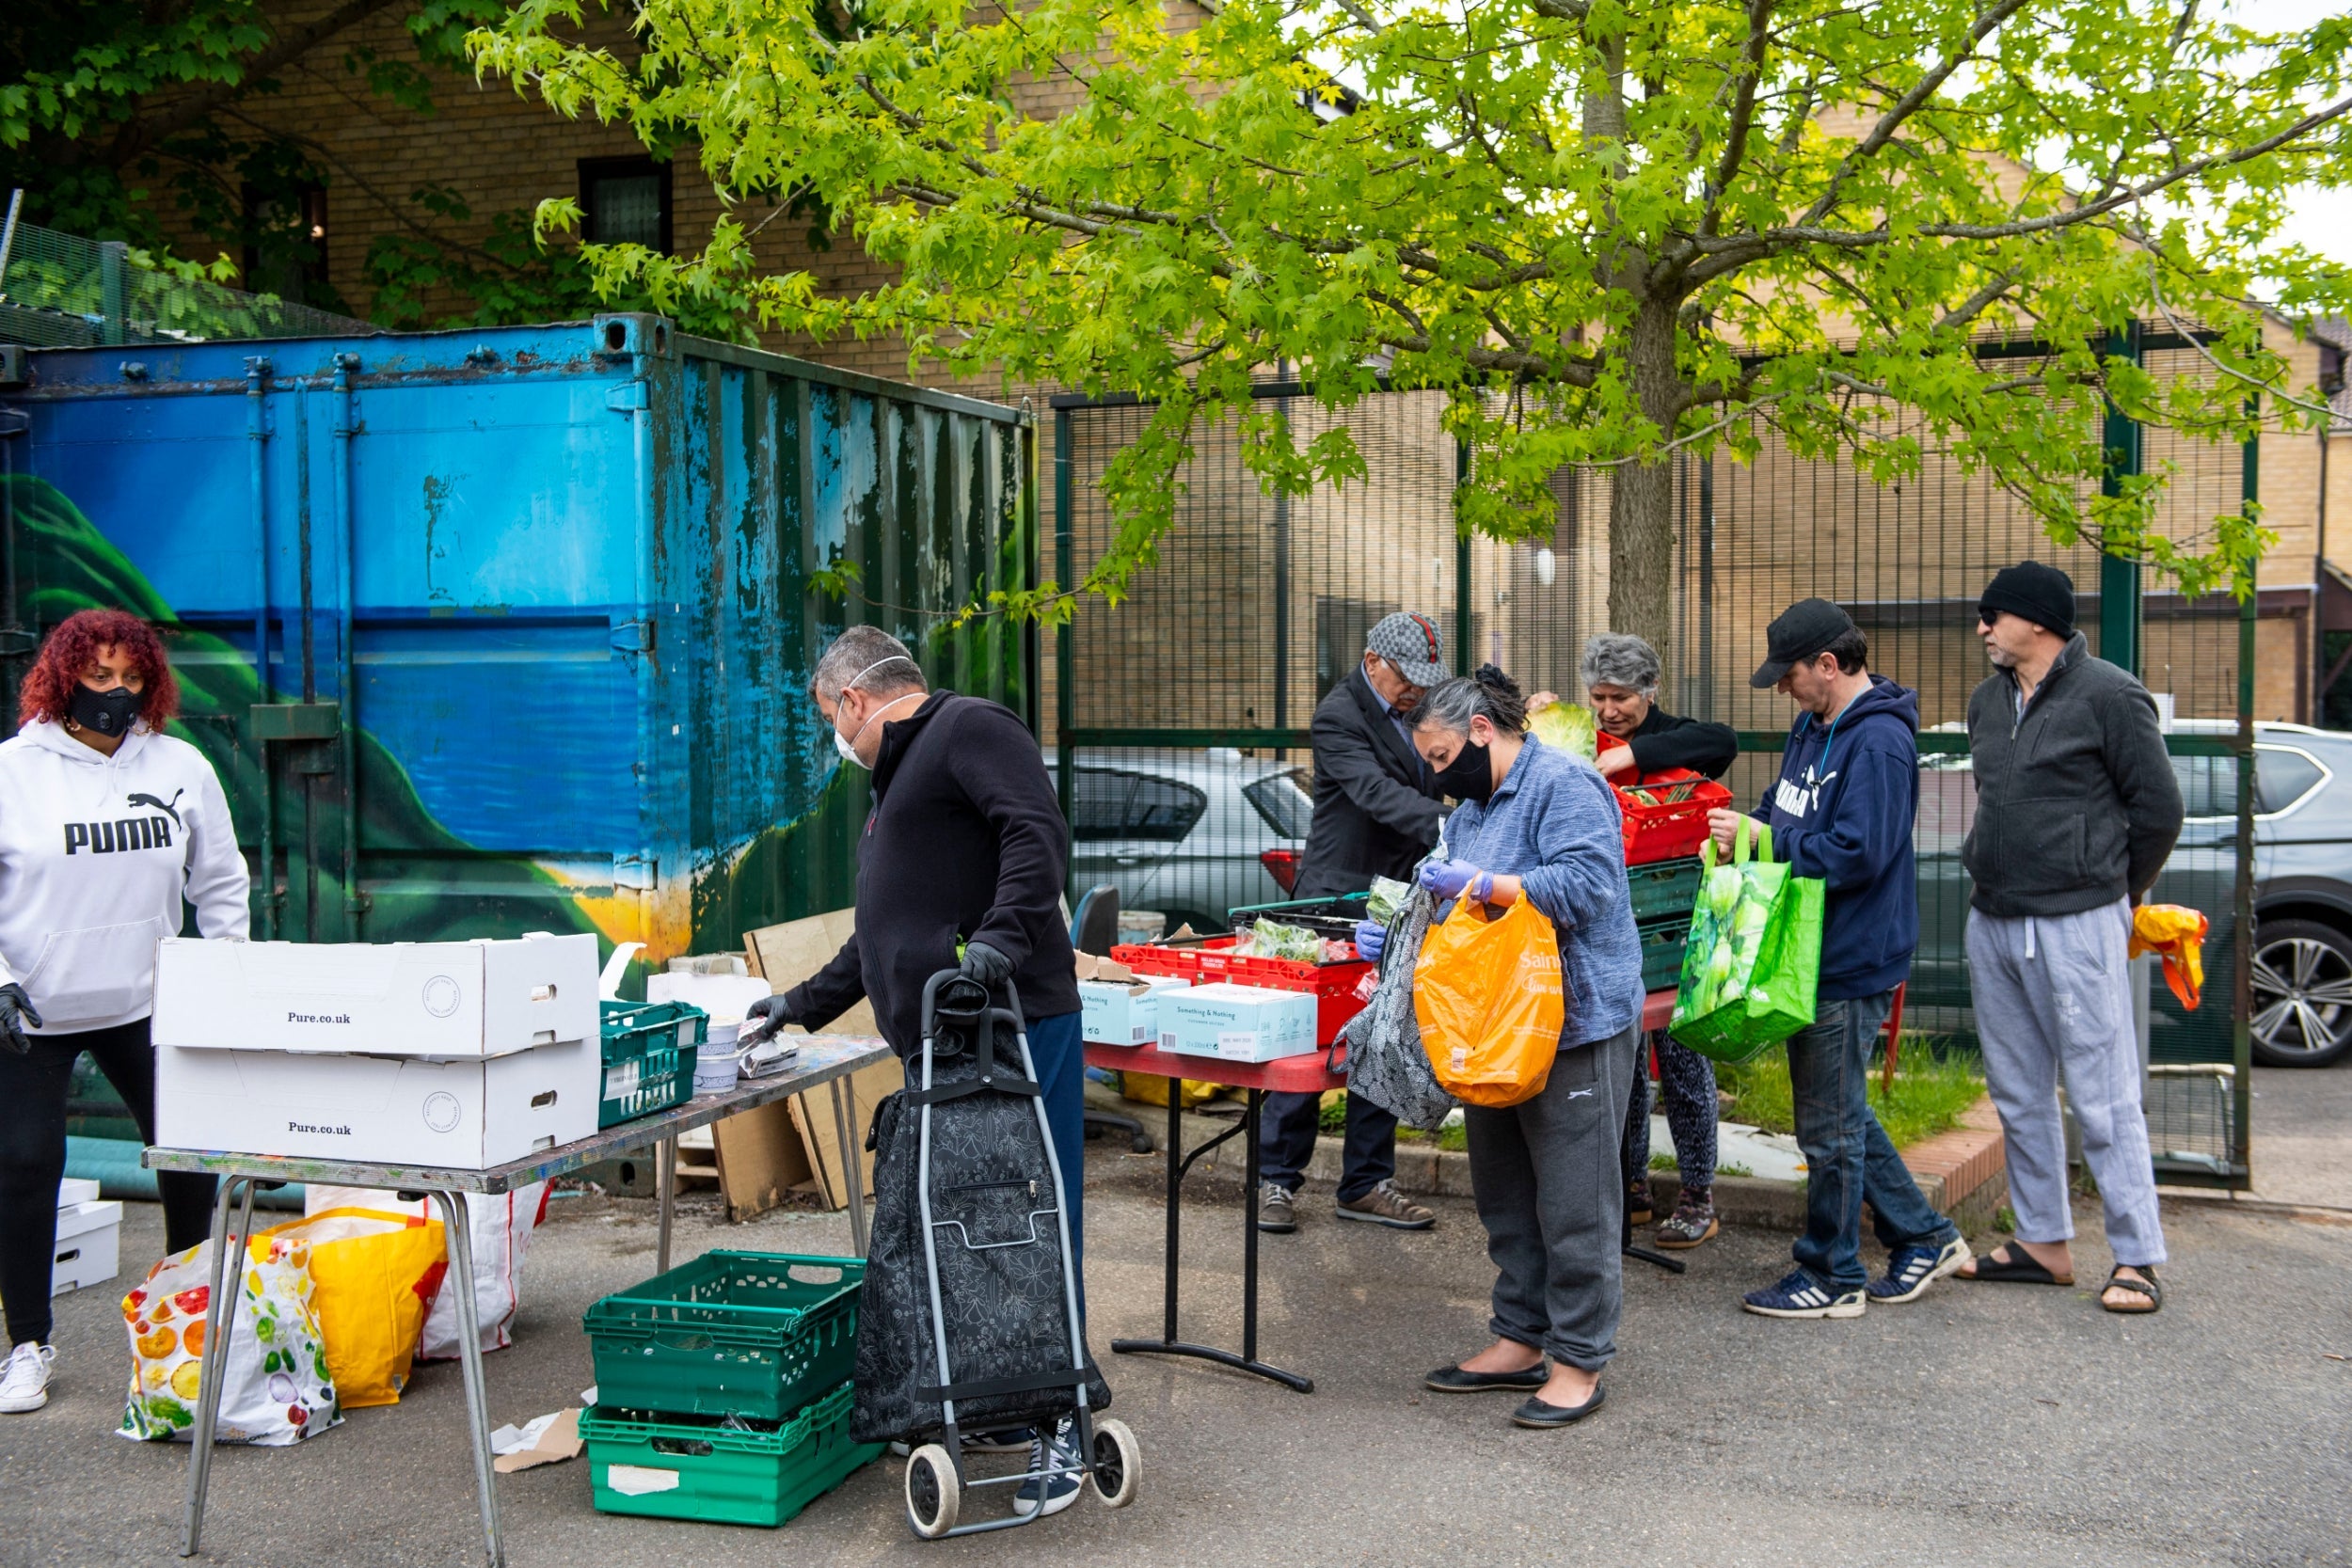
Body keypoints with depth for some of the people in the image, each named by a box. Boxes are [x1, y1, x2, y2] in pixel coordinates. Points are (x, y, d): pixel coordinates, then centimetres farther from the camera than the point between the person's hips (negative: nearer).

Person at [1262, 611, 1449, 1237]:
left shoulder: (1412, 712, 12)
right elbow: (1376, 792, -27)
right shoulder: (1339, 715, -13)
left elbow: (1426, 788, 21)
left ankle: (1366, 1183, 17)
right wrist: (1444, 827, -41)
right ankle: (1276, 1179, 7)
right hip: (1337, 901, -7)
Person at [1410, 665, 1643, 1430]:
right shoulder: (1473, 806, 18)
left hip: (1574, 1023, -10)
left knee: (1573, 1202, -3)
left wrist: (1481, 884, -23)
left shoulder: (1564, 784, -12)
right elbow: (1458, 907, 25)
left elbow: (1586, 885, -24)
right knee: (1505, 1196, 15)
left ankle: (1580, 1361, 5)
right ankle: (1520, 1339, 26)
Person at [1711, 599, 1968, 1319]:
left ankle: (1832, 1278, 14)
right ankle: (1924, 1238, 31)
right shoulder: (1813, 728, 12)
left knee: (1830, 1124, 1)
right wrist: (1740, 834, 2)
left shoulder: (1877, 742, -20)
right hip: (1816, 952, 10)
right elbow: (1792, 814, 22)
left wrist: (1761, 839, -20)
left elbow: (1857, 854, -26)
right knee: (1840, 1111, 19)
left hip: (1851, 962, -10)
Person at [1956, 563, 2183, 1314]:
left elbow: (2159, 808, -5)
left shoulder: (2108, 696, -9)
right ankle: (2043, 1242, 23)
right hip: (1991, 922, 8)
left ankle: (2137, 1257, 4)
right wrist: (1998, 875, 16)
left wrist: (2114, 894, 4)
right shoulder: (1988, 700, 13)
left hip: (2075, 927, -8)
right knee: (2018, 1095, 13)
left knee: (2103, 1098, -4)